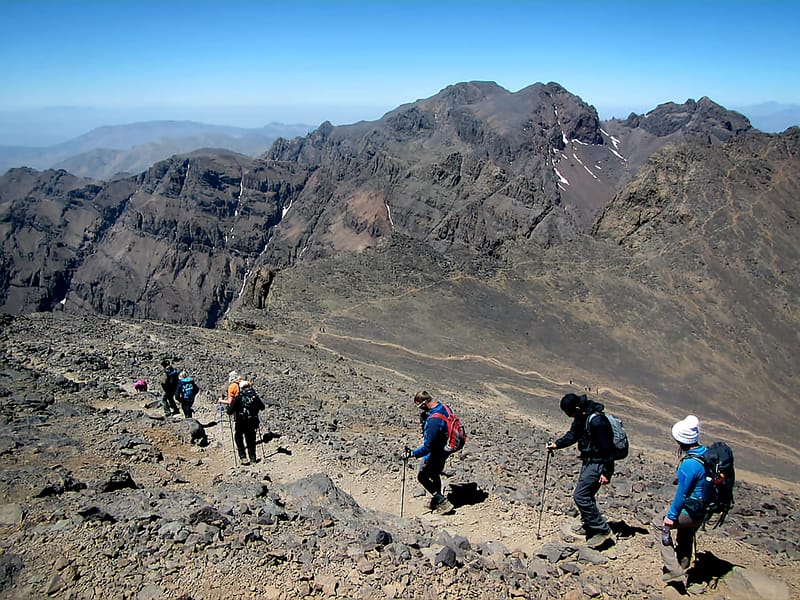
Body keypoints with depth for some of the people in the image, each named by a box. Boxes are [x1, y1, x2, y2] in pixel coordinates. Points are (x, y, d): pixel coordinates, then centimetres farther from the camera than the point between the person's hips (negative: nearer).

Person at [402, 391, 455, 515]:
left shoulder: (433, 420, -35)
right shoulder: (444, 408, -7)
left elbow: (428, 446, -33)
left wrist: (413, 453, -27)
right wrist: (424, 418, -8)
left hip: (436, 452, -9)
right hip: (446, 448, 9)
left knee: (422, 476, 8)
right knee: (434, 474, 28)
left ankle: (443, 502, 9)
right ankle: (436, 501, 45)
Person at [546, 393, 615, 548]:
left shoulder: (597, 421, -28)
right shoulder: (580, 418, 2)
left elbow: (607, 447, -24)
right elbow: (572, 435, 16)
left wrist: (607, 472, -20)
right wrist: (557, 444, 3)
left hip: (598, 464, -10)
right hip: (588, 461, 10)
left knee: (580, 495, -10)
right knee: (585, 494, 18)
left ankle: (602, 530, 0)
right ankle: (589, 525, 35)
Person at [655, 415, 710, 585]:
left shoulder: (689, 464, -30)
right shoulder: (706, 453, -3)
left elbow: (682, 493, -22)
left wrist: (671, 516, -11)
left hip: (691, 512, -8)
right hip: (703, 510, 8)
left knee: (660, 525, 10)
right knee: (685, 539, 27)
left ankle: (676, 572, 10)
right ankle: (681, 569, 46)